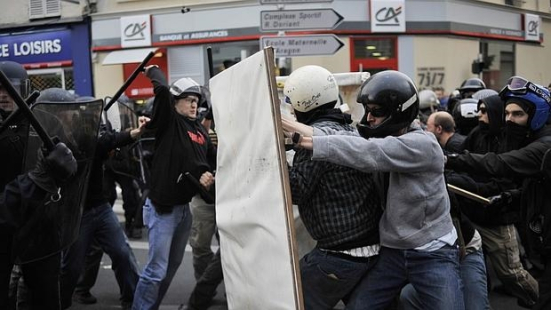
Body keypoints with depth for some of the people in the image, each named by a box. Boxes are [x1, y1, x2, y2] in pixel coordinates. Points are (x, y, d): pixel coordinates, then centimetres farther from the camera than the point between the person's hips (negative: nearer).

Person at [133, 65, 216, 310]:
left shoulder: (200, 130, 9)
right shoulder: (168, 122, -11)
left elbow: (212, 157, 9)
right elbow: (162, 90, -26)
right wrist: (153, 70, -8)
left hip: (184, 206, 8)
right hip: (163, 208, -8)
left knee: (172, 265, 18)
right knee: (157, 269, -6)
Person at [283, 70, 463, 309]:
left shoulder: (423, 145, -19)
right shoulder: (383, 137, 4)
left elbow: (367, 154, -31)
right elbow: (347, 140, -12)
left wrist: (306, 140, -34)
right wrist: (300, 132, -28)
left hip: (433, 255, -6)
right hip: (392, 252, 6)